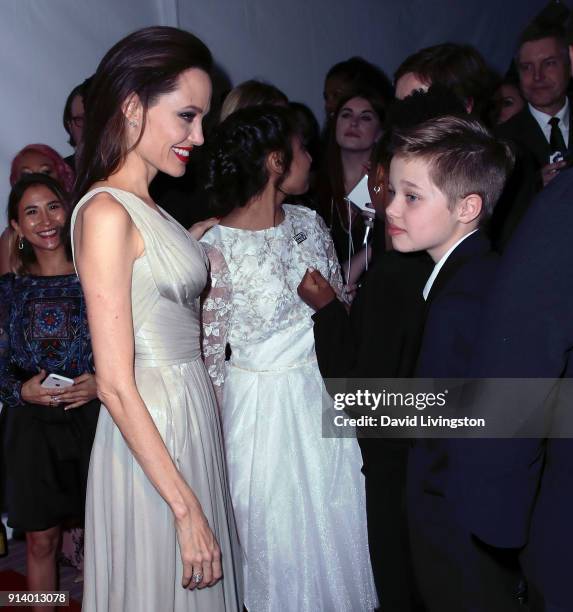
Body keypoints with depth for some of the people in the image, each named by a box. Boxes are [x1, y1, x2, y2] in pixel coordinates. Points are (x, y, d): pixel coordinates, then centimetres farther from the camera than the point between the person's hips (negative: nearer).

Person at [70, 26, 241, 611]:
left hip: (191, 413, 8)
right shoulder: (106, 212, -18)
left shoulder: (149, 210, 9)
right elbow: (116, 384, -21)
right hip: (149, 433, -8)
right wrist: (186, 507, -19)